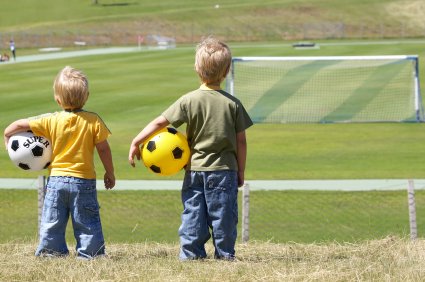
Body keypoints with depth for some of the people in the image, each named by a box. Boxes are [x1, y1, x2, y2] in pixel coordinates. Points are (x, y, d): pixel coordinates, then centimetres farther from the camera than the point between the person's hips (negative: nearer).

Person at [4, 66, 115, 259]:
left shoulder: (51, 121, -5)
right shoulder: (93, 121, -9)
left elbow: (19, 124, -5)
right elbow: (103, 149, -5)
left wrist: (8, 135, 15)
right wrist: (110, 173, 7)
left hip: (56, 179, 1)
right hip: (84, 179, -1)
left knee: (51, 221, 11)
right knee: (86, 222, 6)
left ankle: (52, 252, 13)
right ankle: (89, 253, 4)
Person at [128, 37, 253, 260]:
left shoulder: (188, 101, -6)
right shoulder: (233, 104, -5)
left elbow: (159, 122, -7)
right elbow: (241, 141, -2)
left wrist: (136, 142, 2)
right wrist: (240, 172, 9)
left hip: (195, 170, 0)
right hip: (225, 170, 0)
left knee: (192, 215, 8)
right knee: (223, 215, 6)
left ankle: (190, 254, 7)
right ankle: (225, 254, 8)